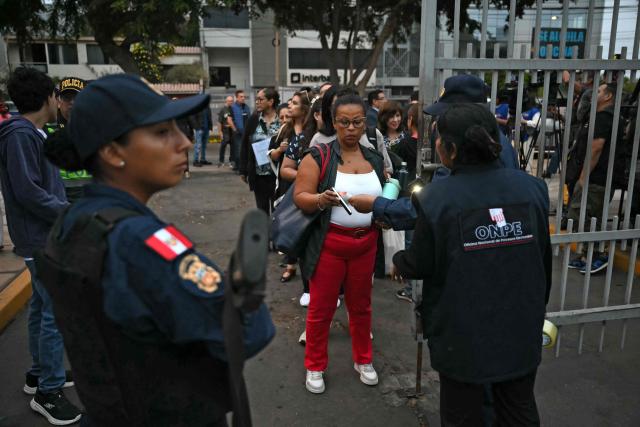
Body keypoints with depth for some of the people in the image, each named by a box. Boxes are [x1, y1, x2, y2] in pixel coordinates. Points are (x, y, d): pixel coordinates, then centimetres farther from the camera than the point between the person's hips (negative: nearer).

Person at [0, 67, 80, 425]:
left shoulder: (33, 133, 13)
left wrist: (67, 209, 6)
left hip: (45, 236, 10)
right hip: (43, 238, -10)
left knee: (43, 306, 18)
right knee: (58, 312, -5)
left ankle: (42, 372, 32)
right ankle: (49, 391, 6)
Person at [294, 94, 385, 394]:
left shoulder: (375, 159, 8)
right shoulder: (319, 156, -8)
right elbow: (300, 197, -12)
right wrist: (321, 199, -31)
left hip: (365, 243, 4)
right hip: (329, 243, -4)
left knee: (360, 305, 17)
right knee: (321, 308, 6)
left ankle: (363, 361, 36)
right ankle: (315, 367, 25)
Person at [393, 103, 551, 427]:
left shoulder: (437, 198, -20)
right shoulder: (532, 187, -7)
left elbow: (419, 264, -9)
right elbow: (544, 257, 3)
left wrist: (398, 263, 15)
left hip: (464, 333, -3)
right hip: (521, 326, 4)